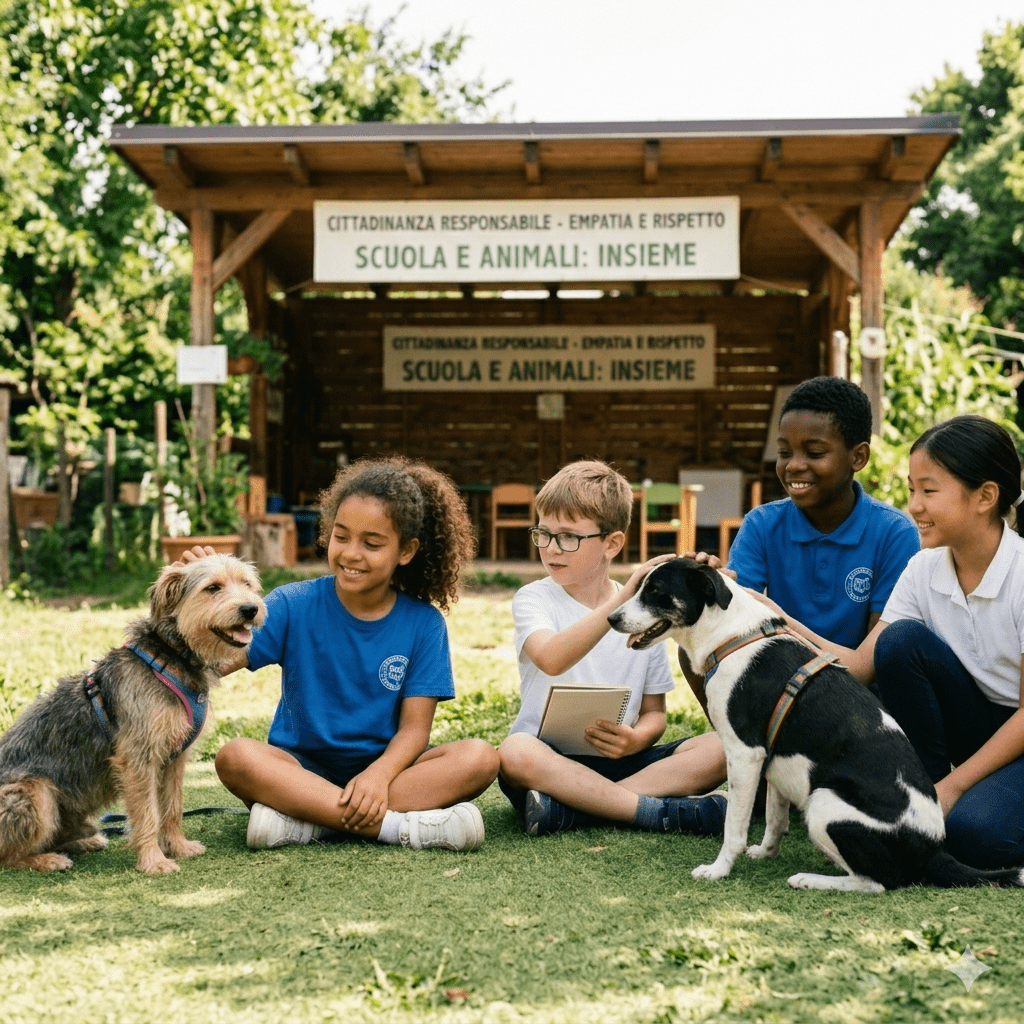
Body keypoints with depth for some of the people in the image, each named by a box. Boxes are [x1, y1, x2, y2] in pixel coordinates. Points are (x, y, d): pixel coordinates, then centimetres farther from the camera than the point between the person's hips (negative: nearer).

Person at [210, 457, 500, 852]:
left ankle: (306, 819, -30)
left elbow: (415, 725, -6)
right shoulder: (295, 605, -2)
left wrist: (379, 774, -27)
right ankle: (398, 826, -35)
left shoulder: (423, 623, 0)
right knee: (235, 757, -31)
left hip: (386, 766, 1)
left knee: (480, 757, -25)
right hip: (303, 768, -1)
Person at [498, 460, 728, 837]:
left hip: (619, 761, 3)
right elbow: (550, 659, -25)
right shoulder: (533, 599, -1)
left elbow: (654, 712, 11)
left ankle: (569, 809, -28)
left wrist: (635, 739, -13)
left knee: (719, 750, -19)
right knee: (515, 753, -36)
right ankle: (663, 811, -30)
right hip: (551, 760, -3)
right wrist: (623, 599, -33)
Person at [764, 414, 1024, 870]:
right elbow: (861, 664, -8)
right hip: (976, 726, 5)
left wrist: (953, 785, -21)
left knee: (973, 834, -36)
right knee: (901, 641, -22)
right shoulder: (925, 569, -4)